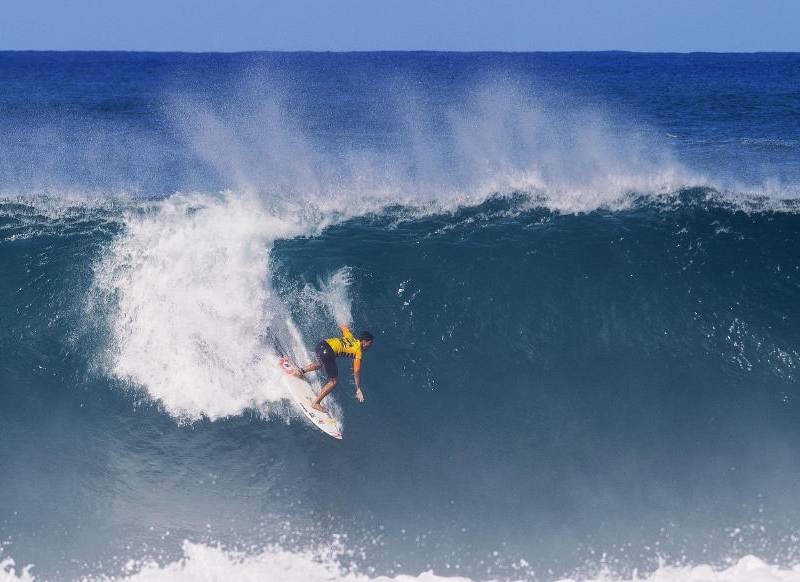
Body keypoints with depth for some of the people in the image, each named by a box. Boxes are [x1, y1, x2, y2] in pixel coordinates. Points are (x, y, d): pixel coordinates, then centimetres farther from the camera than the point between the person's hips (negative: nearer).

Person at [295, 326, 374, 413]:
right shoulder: (359, 352, 2)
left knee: (323, 363, 41)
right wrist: (358, 389, 3)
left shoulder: (350, 337, 20)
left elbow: (344, 327, 40)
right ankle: (316, 403, 5)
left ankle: (300, 371, 44)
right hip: (327, 352, -8)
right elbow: (356, 371, -2)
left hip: (321, 344, 8)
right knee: (334, 381, 5)